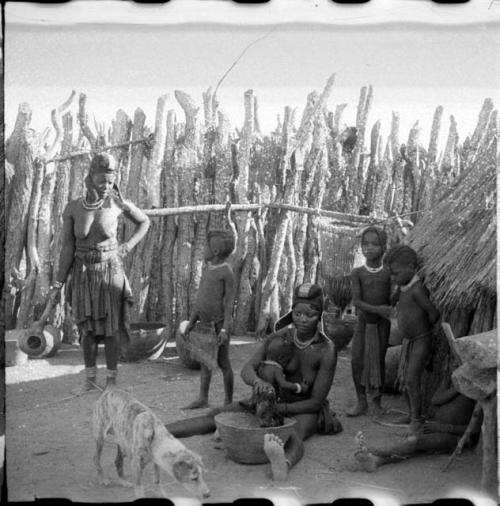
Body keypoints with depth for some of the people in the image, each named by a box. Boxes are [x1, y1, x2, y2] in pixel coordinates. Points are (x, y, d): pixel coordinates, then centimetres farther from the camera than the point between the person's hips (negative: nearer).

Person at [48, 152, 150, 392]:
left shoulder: (117, 203, -11)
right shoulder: (72, 208, -9)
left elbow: (144, 222, 7)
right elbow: (67, 249, -6)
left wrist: (127, 247, -4)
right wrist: (58, 285, -8)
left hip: (110, 272, -1)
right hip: (83, 275, 2)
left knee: (111, 328, 2)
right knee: (87, 328, 9)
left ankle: (111, 380, 17)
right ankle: (90, 379, 25)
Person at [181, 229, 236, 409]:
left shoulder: (227, 272, -14)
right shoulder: (208, 269, 10)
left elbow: (229, 302, -17)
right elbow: (200, 299, 13)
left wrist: (225, 330, -23)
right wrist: (191, 323, 11)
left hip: (219, 325, -7)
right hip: (205, 324, 7)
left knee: (222, 362, 1)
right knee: (204, 362, 9)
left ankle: (228, 401, 11)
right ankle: (203, 398, 16)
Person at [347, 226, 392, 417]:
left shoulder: (389, 273, -4)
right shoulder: (357, 273, -6)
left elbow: (390, 301, 1)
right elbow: (356, 301, -15)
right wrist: (377, 309, -27)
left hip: (382, 324, 0)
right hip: (363, 322, 0)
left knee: (379, 360, 4)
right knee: (356, 361, -4)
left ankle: (377, 401, 19)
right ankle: (361, 402, 9)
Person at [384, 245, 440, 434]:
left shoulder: (417, 290, -22)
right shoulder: (403, 288, 3)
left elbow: (434, 313, -19)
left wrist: (427, 329, -2)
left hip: (422, 341, -8)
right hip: (407, 341, 8)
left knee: (411, 381, -11)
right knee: (403, 380, 10)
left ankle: (417, 421, 3)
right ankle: (412, 415, 25)